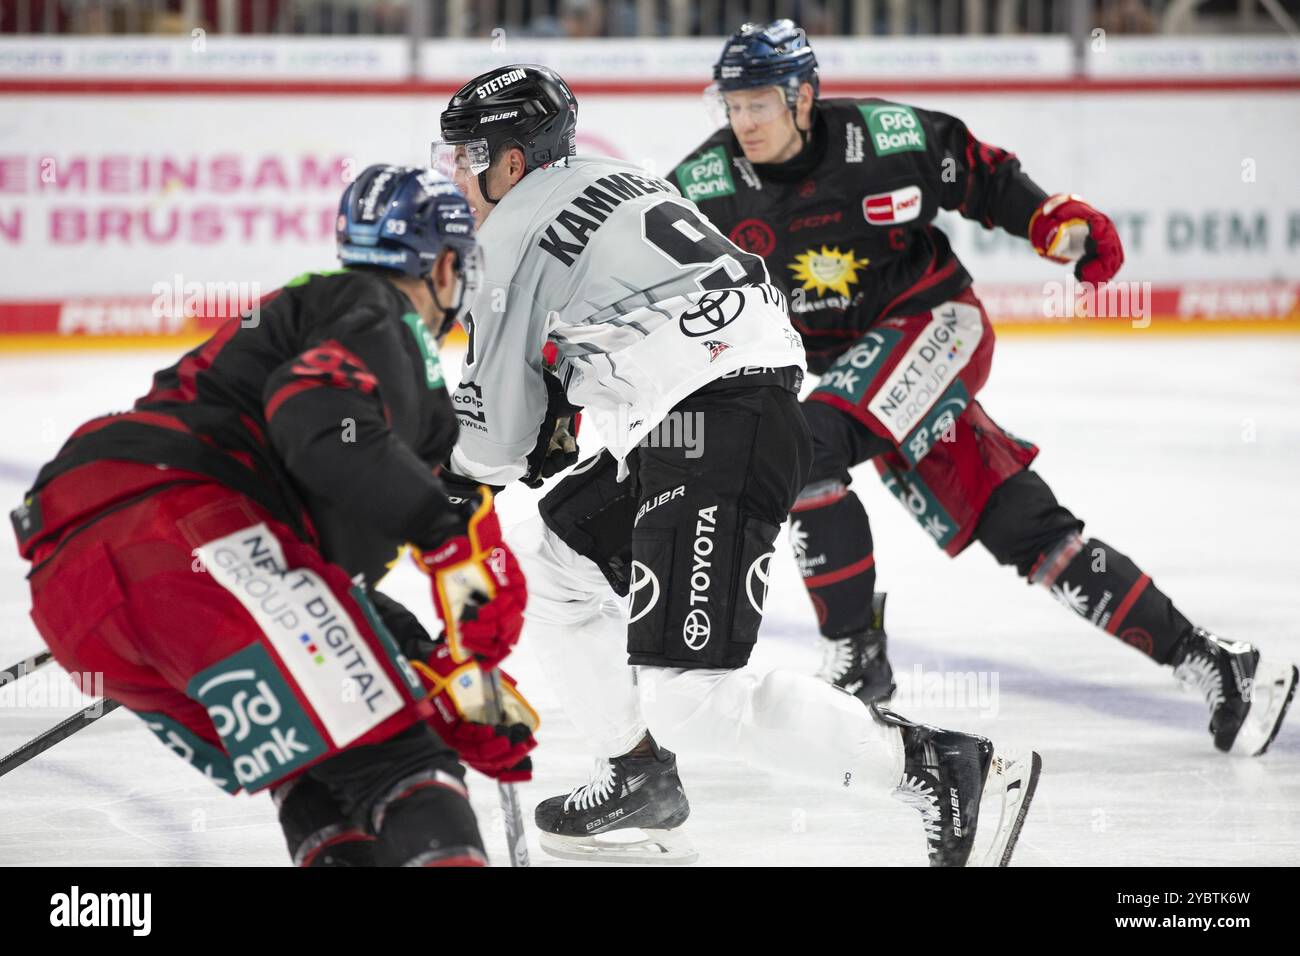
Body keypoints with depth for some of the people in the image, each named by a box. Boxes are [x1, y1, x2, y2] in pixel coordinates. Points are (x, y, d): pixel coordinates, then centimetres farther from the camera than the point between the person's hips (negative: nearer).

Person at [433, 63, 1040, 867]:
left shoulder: (521, 228, -4)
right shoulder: (606, 181, 23)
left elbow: (498, 424, 2)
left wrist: (461, 486, 21)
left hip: (714, 435, -10)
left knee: (690, 700, -15)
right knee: (551, 560, 24)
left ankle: (950, 771, -18)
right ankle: (640, 779, 30)